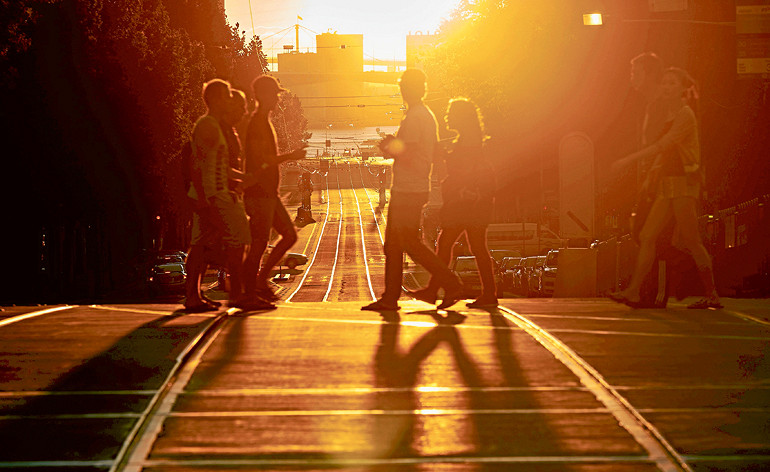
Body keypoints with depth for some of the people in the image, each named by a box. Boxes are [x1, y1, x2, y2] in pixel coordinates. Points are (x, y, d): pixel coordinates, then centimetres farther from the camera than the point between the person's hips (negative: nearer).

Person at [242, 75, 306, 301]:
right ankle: (250, 291, 0)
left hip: (269, 192, 10)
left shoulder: (265, 121, 19)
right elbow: (261, 160, -21)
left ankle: (261, 280, 14)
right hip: (259, 192, -10)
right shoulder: (257, 122, -14)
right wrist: (290, 156, -14)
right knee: (259, 242, -7)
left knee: (290, 234, 10)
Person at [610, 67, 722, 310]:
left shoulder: (685, 115, -10)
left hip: (684, 182, -9)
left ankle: (712, 295, 3)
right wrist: (651, 175, 12)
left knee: (690, 241, -6)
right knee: (647, 236, 0)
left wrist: (629, 159, -22)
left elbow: (663, 145, -20)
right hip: (667, 184, 9)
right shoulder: (669, 116, 17)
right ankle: (633, 292, -3)